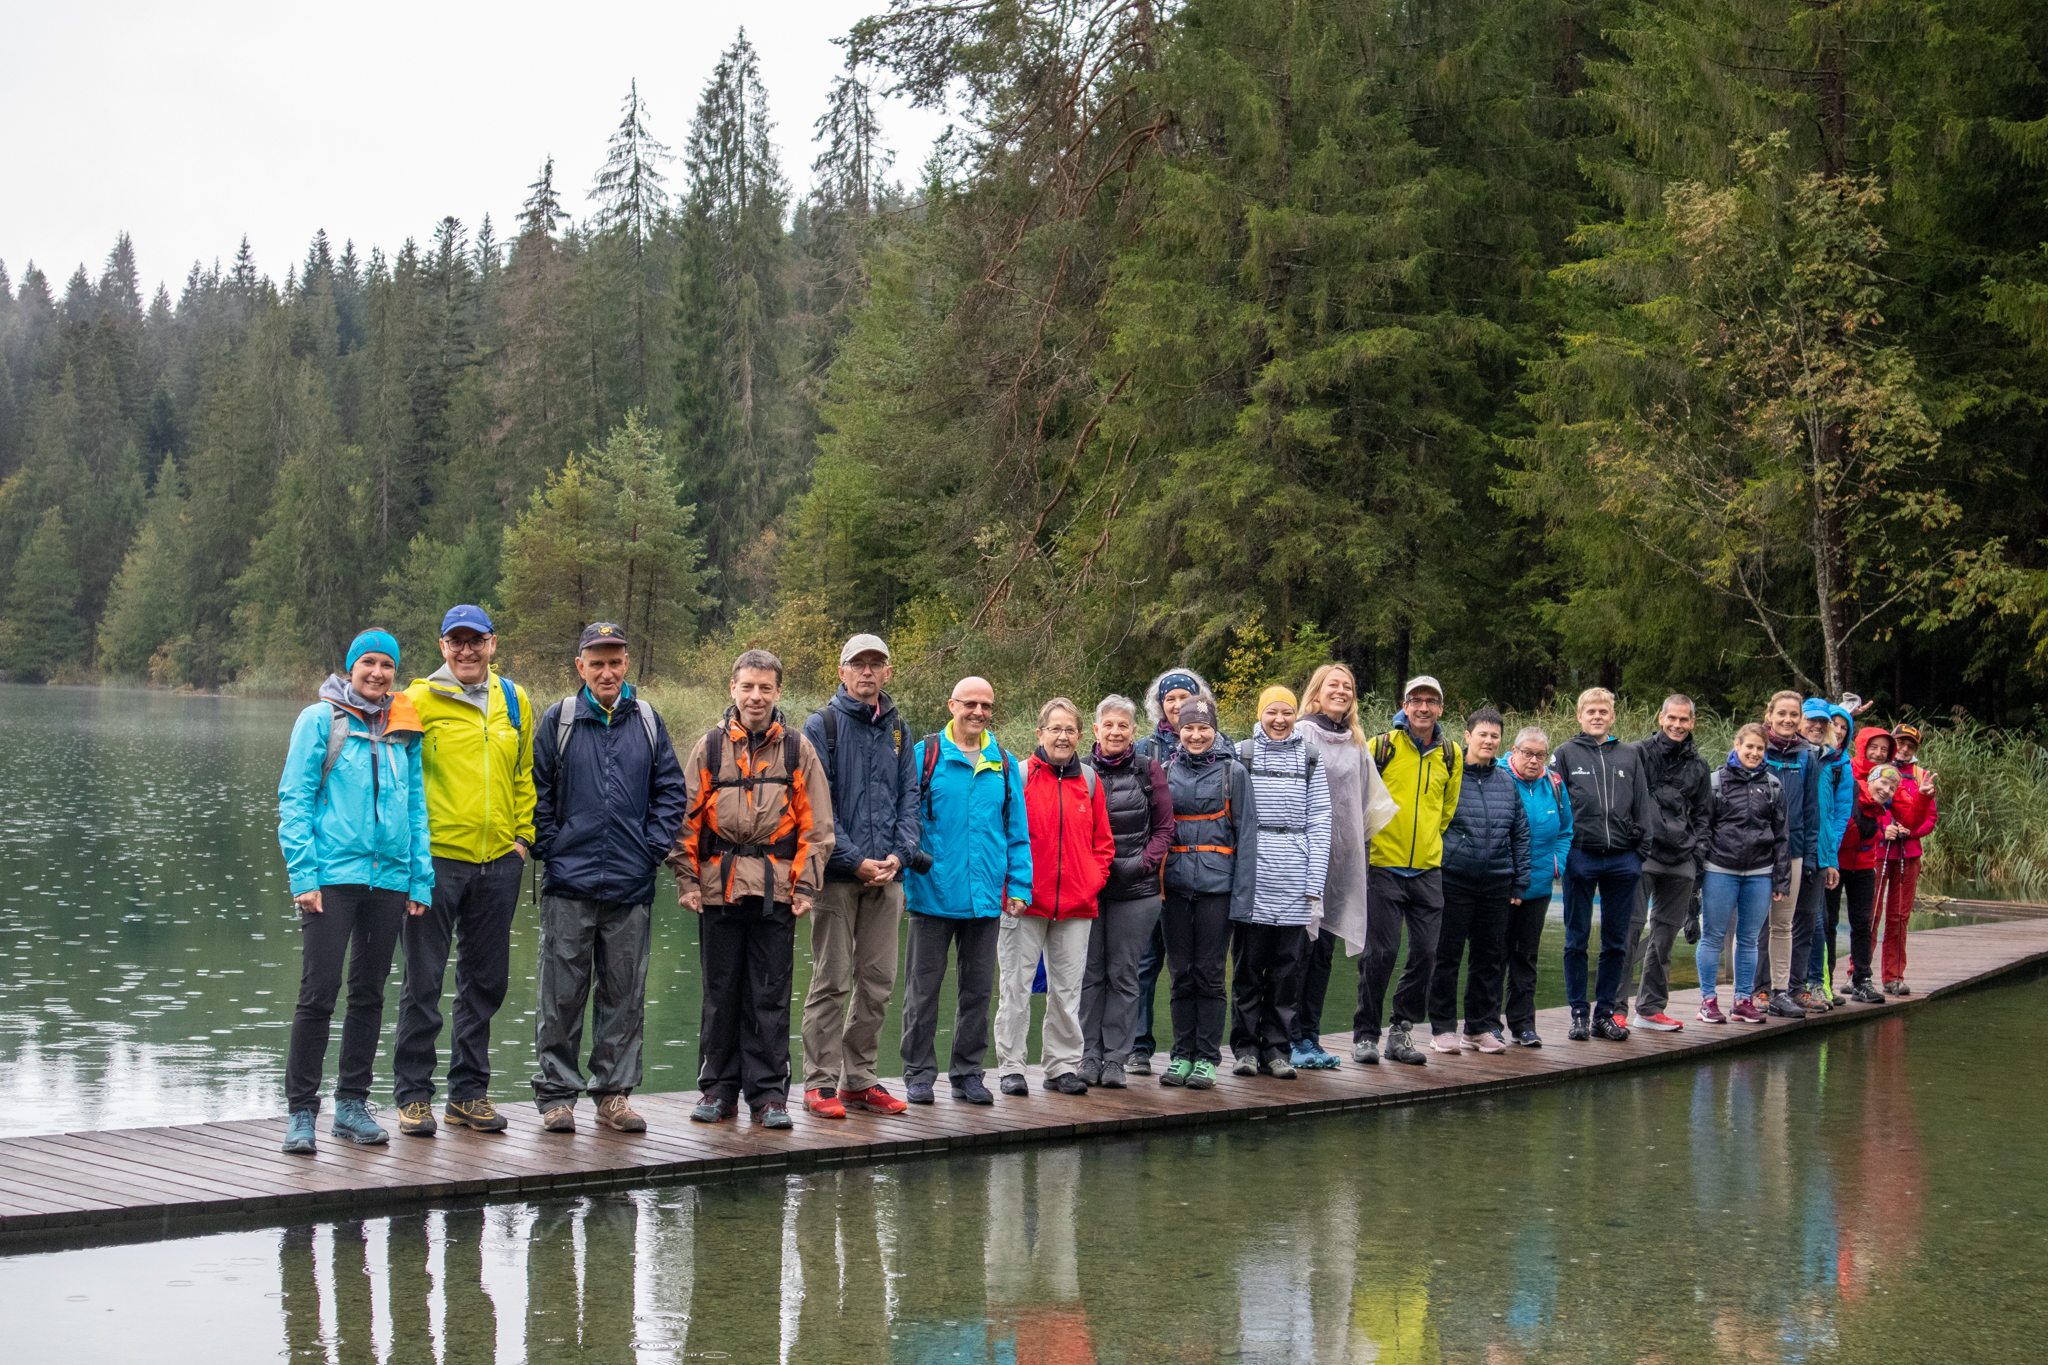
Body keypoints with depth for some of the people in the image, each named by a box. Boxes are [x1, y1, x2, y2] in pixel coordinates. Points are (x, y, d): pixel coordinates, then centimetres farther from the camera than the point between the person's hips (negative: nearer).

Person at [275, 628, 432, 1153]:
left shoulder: (404, 730, 12)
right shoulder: (320, 720, 0)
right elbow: (293, 800, -3)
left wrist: (420, 880, 7)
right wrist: (303, 876, -11)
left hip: (388, 878, 5)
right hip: (333, 875, -5)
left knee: (370, 993, 10)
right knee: (319, 992, -8)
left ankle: (352, 1104, 19)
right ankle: (301, 1111, -2)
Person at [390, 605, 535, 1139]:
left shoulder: (515, 701, 11)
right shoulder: (420, 699, -3)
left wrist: (522, 835, 10)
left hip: (498, 861, 5)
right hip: (436, 857, -4)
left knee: (485, 982, 10)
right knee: (424, 982, -1)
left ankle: (468, 1093, 20)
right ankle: (413, 1095, 7)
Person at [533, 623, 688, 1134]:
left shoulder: (646, 721, 8)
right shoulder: (559, 720, 2)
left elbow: (671, 789, 11)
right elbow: (536, 791, 4)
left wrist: (653, 846, 1)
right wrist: (550, 849, -4)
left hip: (631, 884, 2)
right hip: (569, 883, -2)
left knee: (625, 993, 6)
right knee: (562, 995, 0)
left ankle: (614, 1094, 15)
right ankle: (556, 1095, 7)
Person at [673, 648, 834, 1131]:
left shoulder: (798, 750, 6)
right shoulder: (710, 747, 7)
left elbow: (816, 824, 5)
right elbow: (688, 818, 7)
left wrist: (805, 885, -2)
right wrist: (686, 878, -1)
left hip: (776, 889, -1)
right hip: (718, 887, 1)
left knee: (770, 996, 1)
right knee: (720, 994, 7)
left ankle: (768, 1093, 8)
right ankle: (718, 1090, 16)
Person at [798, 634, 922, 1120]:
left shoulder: (899, 731, 15)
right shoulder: (822, 726, 0)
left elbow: (909, 799, 12)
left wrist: (898, 854, -5)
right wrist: (856, 861, -13)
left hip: (886, 874, 5)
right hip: (837, 874, -5)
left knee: (877, 982, 6)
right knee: (831, 980, -4)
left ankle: (859, 1079, 15)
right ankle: (821, 1083, 1)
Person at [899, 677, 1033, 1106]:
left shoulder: (1005, 765, 10)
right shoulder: (925, 755, -1)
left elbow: (1017, 833, 12)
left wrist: (1019, 886, 5)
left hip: (985, 897, 3)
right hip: (933, 893, -3)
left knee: (977, 986, 9)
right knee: (924, 985, 2)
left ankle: (967, 1072, 18)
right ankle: (919, 1073, 11)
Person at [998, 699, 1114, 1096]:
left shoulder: (1089, 780, 10)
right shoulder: (1020, 776, -2)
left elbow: (1102, 840, 15)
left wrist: (1092, 881, 1)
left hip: (1077, 904, 4)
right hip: (1025, 902, -3)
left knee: (1067, 989, 9)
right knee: (1017, 986, 0)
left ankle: (1062, 1066, 18)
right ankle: (1010, 1067, 8)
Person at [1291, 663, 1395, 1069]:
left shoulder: (1356, 743, 15)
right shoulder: (1301, 735, -4)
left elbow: (1370, 800, 24)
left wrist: (1365, 841, 18)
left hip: (1343, 859, 6)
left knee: (1324, 948, 7)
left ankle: (1310, 1037, 13)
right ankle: (1288, 1039, -2)